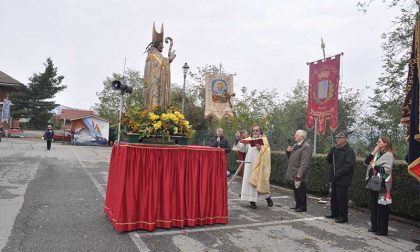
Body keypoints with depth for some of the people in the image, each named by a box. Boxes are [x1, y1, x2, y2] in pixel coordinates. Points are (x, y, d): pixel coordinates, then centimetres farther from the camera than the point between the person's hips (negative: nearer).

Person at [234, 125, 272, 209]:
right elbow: (241, 148, 3)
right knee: (250, 182, 1)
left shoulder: (264, 140, 6)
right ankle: (252, 200, 8)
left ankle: (267, 197, 24)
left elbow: (267, 152, -7)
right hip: (250, 164, 2)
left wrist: (261, 148, -25)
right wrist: (238, 140, -11)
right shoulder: (248, 140, 13)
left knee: (261, 181, 2)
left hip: (259, 164, -2)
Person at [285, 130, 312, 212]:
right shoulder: (295, 146, 16)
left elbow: (304, 163, -20)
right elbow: (290, 158, 24)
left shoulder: (306, 147, -14)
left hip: (299, 176, -9)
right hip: (293, 174, 9)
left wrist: (299, 175, -24)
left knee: (301, 192, 1)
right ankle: (298, 205, 27)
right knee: (296, 191, 16)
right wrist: (288, 152, 5)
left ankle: (302, 207, 12)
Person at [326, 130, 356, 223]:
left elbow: (349, 165, -20)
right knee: (334, 197, 17)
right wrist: (332, 151, -5)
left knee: (342, 198, 0)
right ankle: (335, 213, 30)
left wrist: (337, 174, -20)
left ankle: (343, 217, 12)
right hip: (335, 178, 8)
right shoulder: (337, 149, 12)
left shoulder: (349, 151, -13)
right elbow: (329, 160, 12)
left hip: (343, 180, -8)